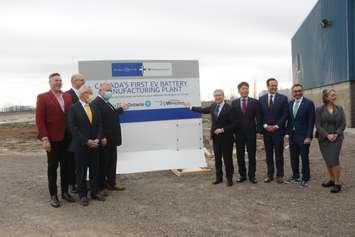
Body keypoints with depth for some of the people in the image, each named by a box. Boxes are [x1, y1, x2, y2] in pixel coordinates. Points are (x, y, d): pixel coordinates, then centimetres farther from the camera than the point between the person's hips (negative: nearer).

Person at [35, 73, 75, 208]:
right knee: (52, 166, 7)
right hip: (52, 139, -4)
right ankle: (53, 195, 18)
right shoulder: (43, 98, -4)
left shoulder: (68, 97, 8)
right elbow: (39, 119, -9)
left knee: (65, 165, 12)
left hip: (67, 138, 4)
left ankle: (65, 192, 26)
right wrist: (44, 138, -16)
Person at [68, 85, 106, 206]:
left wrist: (98, 139, -7)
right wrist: (86, 141, -16)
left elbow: (99, 124, 8)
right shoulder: (74, 108, -6)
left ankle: (95, 192, 24)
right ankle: (82, 195, 18)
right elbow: (73, 127, -12)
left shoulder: (94, 107, 10)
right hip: (81, 145, -4)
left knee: (94, 169, 11)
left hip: (95, 144, 5)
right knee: (81, 171, 6)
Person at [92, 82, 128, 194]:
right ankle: (101, 186, 18)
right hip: (104, 140, -9)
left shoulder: (107, 103, 15)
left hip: (112, 139, 9)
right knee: (102, 164, 4)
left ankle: (111, 183, 29)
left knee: (112, 163, 17)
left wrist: (121, 109, 19)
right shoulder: (96, 103, -16)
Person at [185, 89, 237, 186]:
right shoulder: (213, 106, 5)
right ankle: (219, 177, 26)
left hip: (226, 138, -6)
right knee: (217, 158, 14)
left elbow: (233, 124, -13)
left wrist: (222, 130, -20)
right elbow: (203, 110, 21)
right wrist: (191, 107, 27)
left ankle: (229, 178, 17)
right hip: (215, 137, 6)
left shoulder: (229, 108, -13)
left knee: (227, 158, 2)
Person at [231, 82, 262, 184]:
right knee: (240, 155, 8)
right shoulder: (234, 103, 6)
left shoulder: (254, 102, 3)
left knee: (252, 155, 5)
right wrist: (232, 131, -2)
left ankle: (251, 175, 16)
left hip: (251, 132, -1)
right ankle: (242, 175, 20)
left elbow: (258, 117, 1)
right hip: (238, 133, 1)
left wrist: (258, 130, -6)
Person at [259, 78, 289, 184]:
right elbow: (260, 115, 6)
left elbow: (285, 114, -4)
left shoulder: (283, 98, -1)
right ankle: (270, 175, 18)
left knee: (279, 154, 5)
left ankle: (279, 175, 15)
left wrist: (276, 126, -11)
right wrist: (265, 126, -7)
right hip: (266, 130, 2)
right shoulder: (261, 99, 6)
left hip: (278, 130, -2)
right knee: (268, 155, 9)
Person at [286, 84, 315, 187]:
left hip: (303, 136, -5)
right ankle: (295, 176, 27)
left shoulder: (308, 103, -7)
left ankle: (305, 178, 17)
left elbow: (311, 121, -10)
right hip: (292, 135, 5)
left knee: (304, 157, 4)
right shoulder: (290, 104, 10)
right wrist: (288, 132, 6)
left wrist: (308, 136, -15)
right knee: (293, 157, 12)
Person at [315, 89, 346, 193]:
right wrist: (327, 135, -14)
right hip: (324, 139, 1)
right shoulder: (319, 110, 0)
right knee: (328, 161, 7)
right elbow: (318, 125, -4)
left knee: (334, 159, -11)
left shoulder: (339, 108, 6)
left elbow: (343, 123, 4)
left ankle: (337, 183, -1)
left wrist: (336, 134, -9)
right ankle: (332, 180, 23)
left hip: (336, 138, 0)